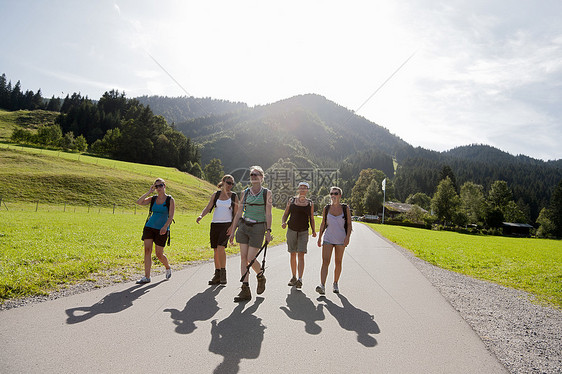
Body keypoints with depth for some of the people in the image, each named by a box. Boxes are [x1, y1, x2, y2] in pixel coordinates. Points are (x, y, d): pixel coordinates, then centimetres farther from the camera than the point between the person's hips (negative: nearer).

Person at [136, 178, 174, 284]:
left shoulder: (170, 200, -3)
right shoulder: (153, 199, 8)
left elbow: (171, 216, -10)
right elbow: (139, 202, -5)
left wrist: (165, 226, -26)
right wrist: (149, 192, -7)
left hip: (162, 230, -3)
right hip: (149, 227, 3)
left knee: (159, 254, 0)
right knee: (147, 250, -6)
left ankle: (168, 268, 31)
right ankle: (147, 277, 0)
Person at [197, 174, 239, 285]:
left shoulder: (234, 196, 4)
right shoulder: (215, 195, 10)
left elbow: (236, 214, 4)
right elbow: (208, 207, 2)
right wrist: (201, 216, -18)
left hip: (227, 224, -3)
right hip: (215, 224, 3)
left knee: (221, 247, -19)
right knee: (216, 250, 6)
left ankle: (223, 273, -6)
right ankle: (217, 275, 17)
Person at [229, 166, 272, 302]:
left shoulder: (266, 193, -1)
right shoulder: (245, 193, 8)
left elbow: (268, 213, -4)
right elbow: (239, 213, 9)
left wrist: (268, 231, -10)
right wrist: (232, 231, 8)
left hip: (258, 228, -4)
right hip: (244, 226, 4)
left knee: (250, 259, -7)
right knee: (243, 258, 1)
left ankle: (261, 277, 25)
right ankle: (245, 290, 9)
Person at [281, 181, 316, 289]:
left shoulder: (310, 203, 6)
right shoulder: (291, 200, 6)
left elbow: (311, 219, 10)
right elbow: (285, 214, 6)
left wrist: (314, 231, -2)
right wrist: (283, 222, -14)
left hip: (303, 232, -1)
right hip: (291, 230, 1)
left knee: (301, 255, -12)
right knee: (293, 255, 7)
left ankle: (300, 279, -15)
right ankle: (294, 277, 20)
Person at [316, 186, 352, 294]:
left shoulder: (345, 208, 1)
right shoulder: (326, 208, 5)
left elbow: (349, 224, 1)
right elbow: (323, 224, 11)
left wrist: (347, 237, -12)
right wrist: (319, 237, 9)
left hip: (341, 240, 0)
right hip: (328, 239, 0)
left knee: (338, 263, 9)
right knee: (325, 262, -12)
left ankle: (335, 284, 26)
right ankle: (322, 286, -19)